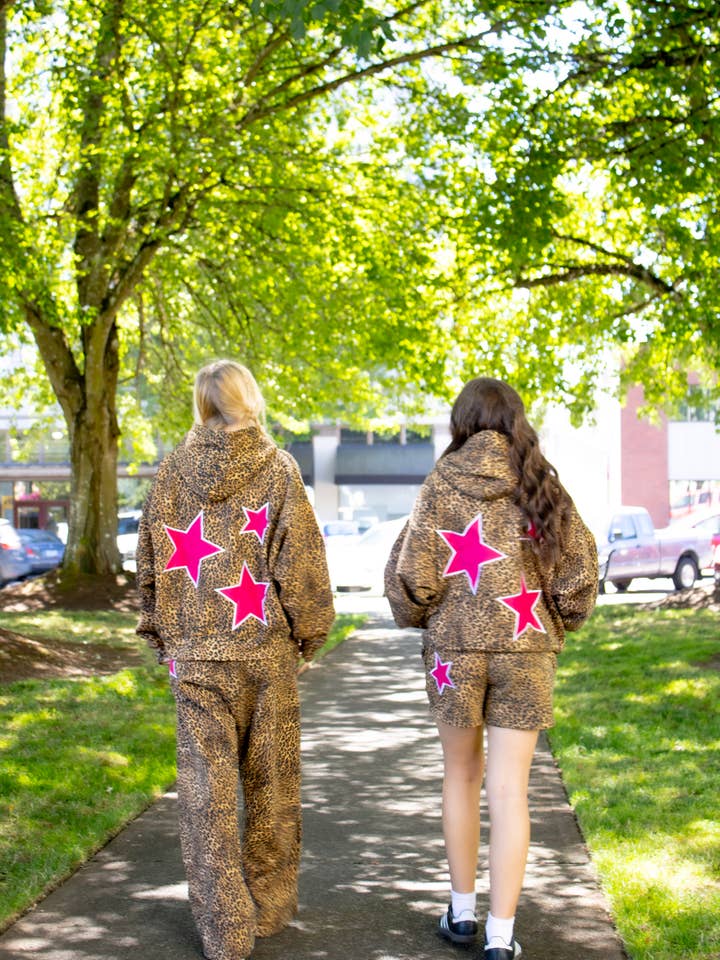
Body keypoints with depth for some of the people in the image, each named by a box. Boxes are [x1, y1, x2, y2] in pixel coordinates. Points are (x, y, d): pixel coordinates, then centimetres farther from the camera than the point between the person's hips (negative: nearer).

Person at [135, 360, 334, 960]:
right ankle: (269, 907, 24)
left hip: (195, 653, 1)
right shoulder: (276, 468, -5)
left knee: (208, 787, 4)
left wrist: (162, 633, 18)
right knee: (271, 781, 13)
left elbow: (151, 562, 8)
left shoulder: (172, 472, 3)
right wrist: (309, 632, 6)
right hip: (266, 649, -1)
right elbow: (298, 559, -7)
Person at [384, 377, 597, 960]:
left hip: (455, 647, 0)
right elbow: (579, 568, -1)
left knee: (461, 774, 18)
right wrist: (559, 624, 17)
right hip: (525, 649, 0)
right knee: (509, 789, 2)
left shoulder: (443, 484, -4)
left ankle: (463, 912, 26)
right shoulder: (541, 484, -1)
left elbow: (413, 574, -5)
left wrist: (416, 617, 16)